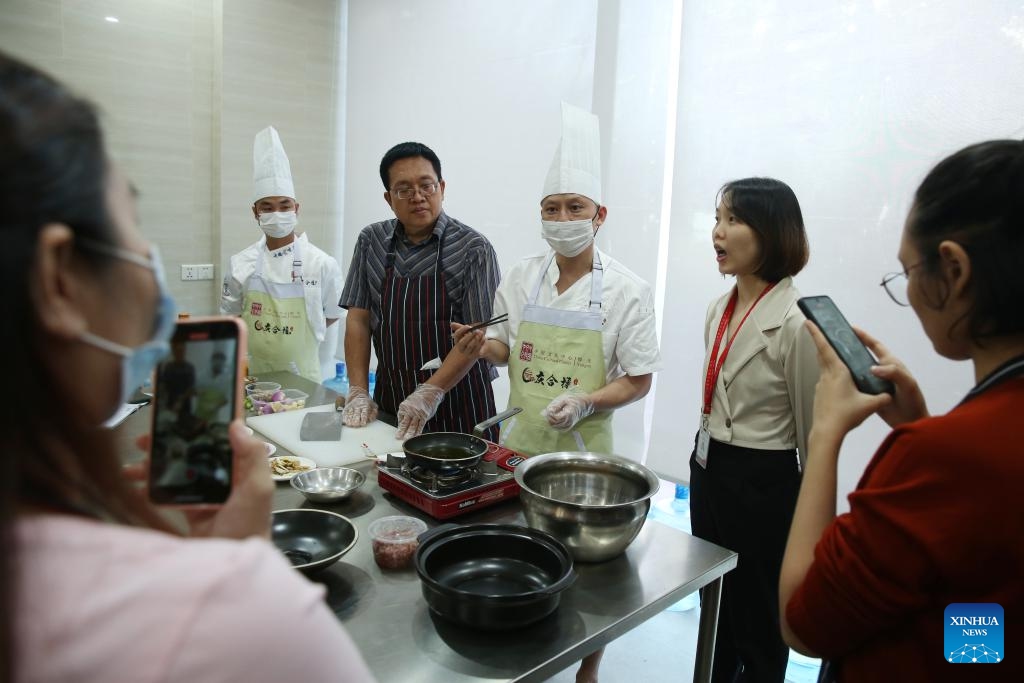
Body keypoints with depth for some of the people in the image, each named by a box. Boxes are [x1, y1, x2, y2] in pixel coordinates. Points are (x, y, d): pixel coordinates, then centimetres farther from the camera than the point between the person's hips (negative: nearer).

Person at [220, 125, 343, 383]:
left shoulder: (322, 264, -9)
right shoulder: (241, 264, -2)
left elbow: (332, 315, 3)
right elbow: (231, 318, 9)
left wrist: (293, 339, 0)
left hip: (302, 375, -1)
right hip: (253, 375, 2)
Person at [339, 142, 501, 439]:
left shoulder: (474, 248, -9)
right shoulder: (371, 241, 4)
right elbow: (358, 318, 4)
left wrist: (432, 391, -20)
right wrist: (358, 390, -4)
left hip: (457, 399, -3)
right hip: (389, 399, 4)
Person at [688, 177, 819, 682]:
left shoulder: (796, 321, -22)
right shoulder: (719, 309, 2)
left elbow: (812, 432, -14)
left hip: (763, 483, -7)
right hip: (708, 470, 7)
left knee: (758, 619, 15)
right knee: (714, 608, 24)